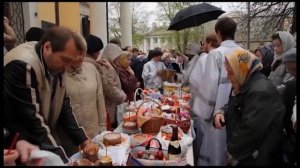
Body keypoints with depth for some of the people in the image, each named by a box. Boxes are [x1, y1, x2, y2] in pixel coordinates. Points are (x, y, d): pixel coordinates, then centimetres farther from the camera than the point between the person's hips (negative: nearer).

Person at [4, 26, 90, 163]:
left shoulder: (55, 65, -2)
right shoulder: (23, 65, -26)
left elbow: (63, 105, 3)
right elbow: (31, 118, -27)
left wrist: (82, 139, -2)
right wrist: (61, 158, -25)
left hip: (44, 140, 7)